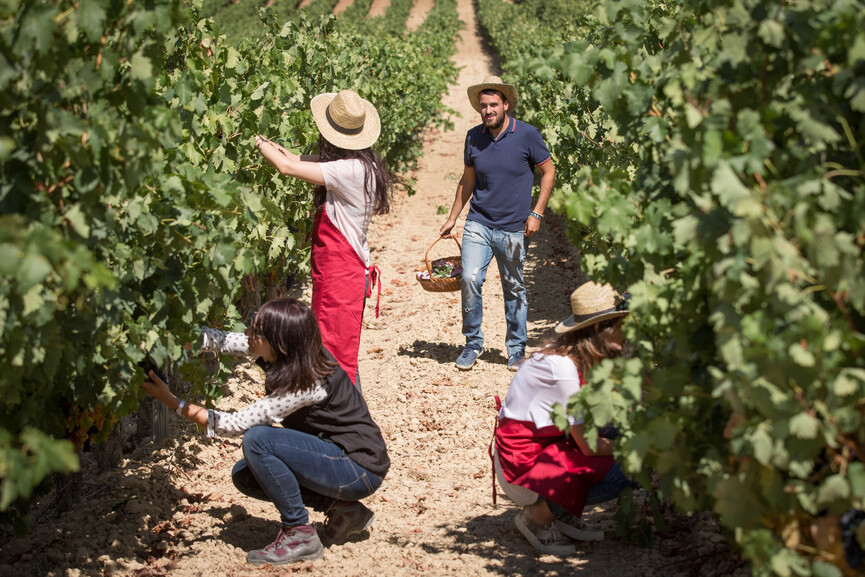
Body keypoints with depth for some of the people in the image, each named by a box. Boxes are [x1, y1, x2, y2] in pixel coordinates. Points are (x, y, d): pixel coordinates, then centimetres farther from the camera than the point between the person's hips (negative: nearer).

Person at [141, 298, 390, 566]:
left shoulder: (307, 383, -28)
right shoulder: (292, 353, -5)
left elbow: (235, 424, -24)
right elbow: (223, 340, 3)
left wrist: (172, 401, -20)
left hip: (361, 469, -9)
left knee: (257, 439, -23)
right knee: (244, 475, 5)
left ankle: (299, 534, -10)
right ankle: (343, 509, 7)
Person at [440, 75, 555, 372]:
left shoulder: (526, 134, -7)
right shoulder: (473, 137, 3)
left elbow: (548, 172, 1)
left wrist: (536, 214, -6)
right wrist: (452, 218, 15)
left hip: (514, 229, -2)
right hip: (478, 224, 2)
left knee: (514, 289, 8)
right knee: (470, 279, -14)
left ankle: (516, 349, 24)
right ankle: (473, 344, 4)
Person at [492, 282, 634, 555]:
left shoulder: (579, 357, 1)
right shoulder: (562, 368, -26)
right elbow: (588, 445, -22)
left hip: (548, 445, 9)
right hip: (521, 463, -9)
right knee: (624, 470, -20)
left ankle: (564, 511, 7)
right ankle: (536, 516, -3)